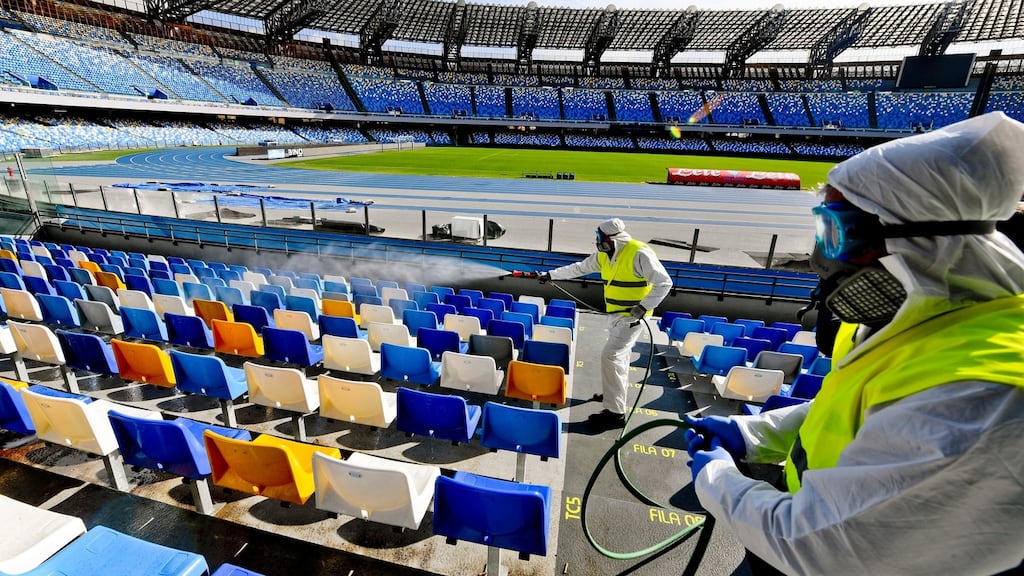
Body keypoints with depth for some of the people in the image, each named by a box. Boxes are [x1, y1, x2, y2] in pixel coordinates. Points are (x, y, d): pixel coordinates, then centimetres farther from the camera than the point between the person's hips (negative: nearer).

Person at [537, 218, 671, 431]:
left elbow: (664, 283, -21)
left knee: (611, 356, -14)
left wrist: (643, 307, -29)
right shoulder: (603, 255, 2)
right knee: (620, 353, 22)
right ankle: (616, 392, 42)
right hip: (615, 314, 8)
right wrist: (550, 274, 17)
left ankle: (615, 412, -7)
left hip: (631, 316, -8)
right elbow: (579, 268, 14)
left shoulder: (640, 254, -22)